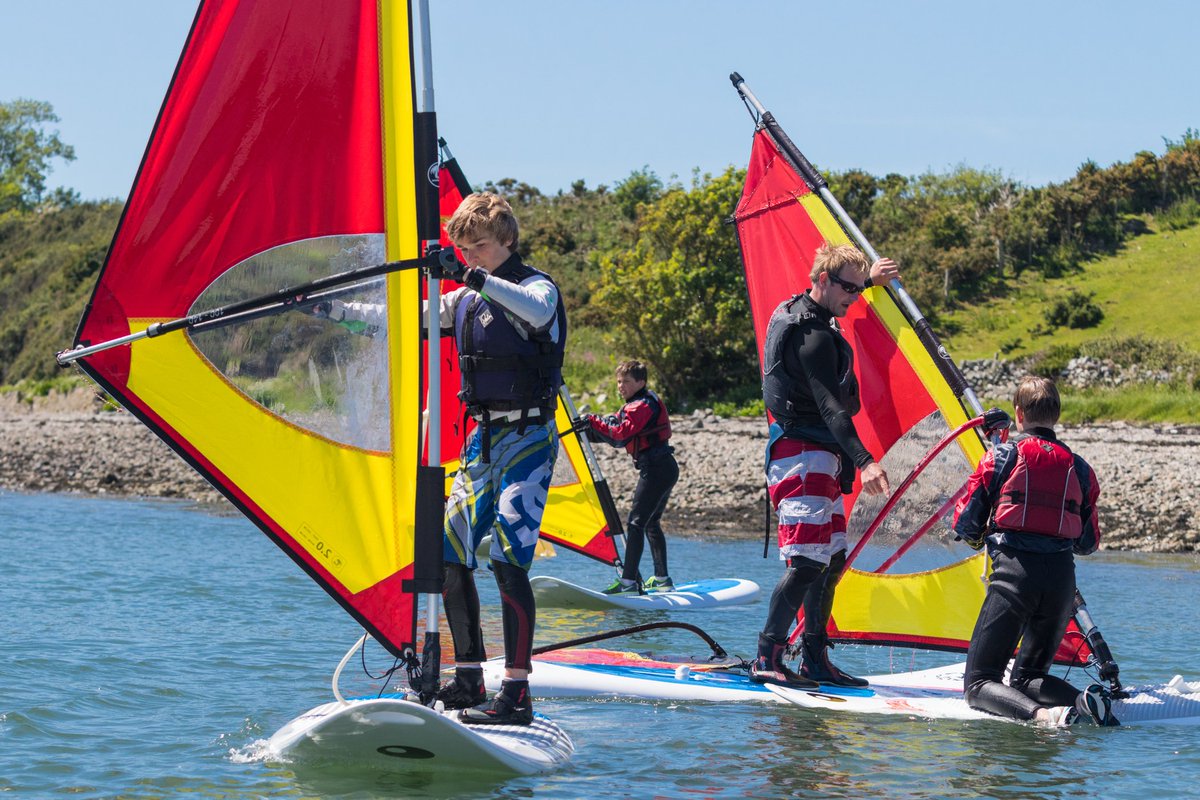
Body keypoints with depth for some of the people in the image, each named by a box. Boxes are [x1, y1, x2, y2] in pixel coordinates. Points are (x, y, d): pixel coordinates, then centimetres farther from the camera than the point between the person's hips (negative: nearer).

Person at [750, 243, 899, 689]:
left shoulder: (795, 310, 14)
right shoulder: (814, 335, -16)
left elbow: (825, 302, 42)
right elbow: (830, 405, -26)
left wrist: (871, 279, 43)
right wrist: (863, 461, -35)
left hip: (818, 457, 11)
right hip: (802, 455, -11)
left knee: (833, 559, 10)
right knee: (807, 561, -15)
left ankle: (815, 659, 12)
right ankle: (767, 658, -15)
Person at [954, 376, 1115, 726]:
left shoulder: (1001, 456, 4)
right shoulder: (1078, 467, 13)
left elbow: (966, 524, 6)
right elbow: (1089, 543, 17)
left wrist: (979, 538, 28)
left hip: (1015, 571, -4)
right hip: (1062, 578, 4)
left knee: (978, 684, -1)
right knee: (1027, 678, 20)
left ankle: (1043, 715, -29)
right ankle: (1086, 700, -10)